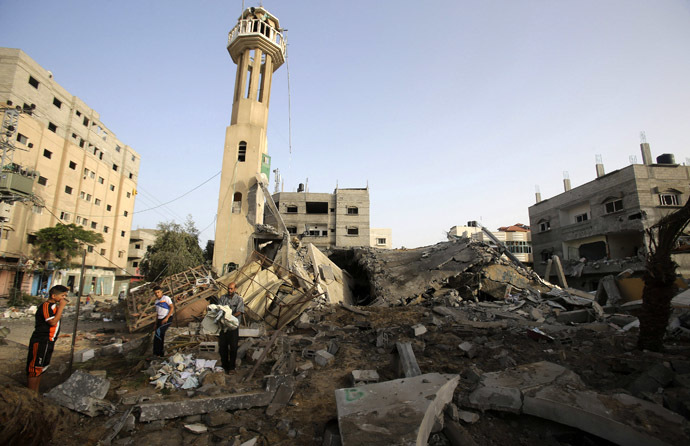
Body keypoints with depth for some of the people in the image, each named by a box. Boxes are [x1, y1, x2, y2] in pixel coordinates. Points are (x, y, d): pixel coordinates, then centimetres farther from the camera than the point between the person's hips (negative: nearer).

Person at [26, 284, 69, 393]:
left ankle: (35, 394, 27)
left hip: (48, 342, 10)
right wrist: (61, 307, -24)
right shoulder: (46, 305, -16)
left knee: (41, 368, 17)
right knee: (35, 369, -2)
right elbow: (53, 322, -27)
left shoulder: (54, 306, 13)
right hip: (40, 342, -10)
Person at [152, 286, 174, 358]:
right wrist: (156, 324, 18)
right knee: (160, 336, 5)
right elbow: (157, 313, 22)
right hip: (160, 320, 7)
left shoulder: (166, 298, -4)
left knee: (158, 333, -20)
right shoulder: (156, 301, 17)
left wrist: (166, 318, -18)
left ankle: (157, 352, -14)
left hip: (167, 319, -7)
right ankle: (161, 354, 13)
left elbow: (172, 308, -10)